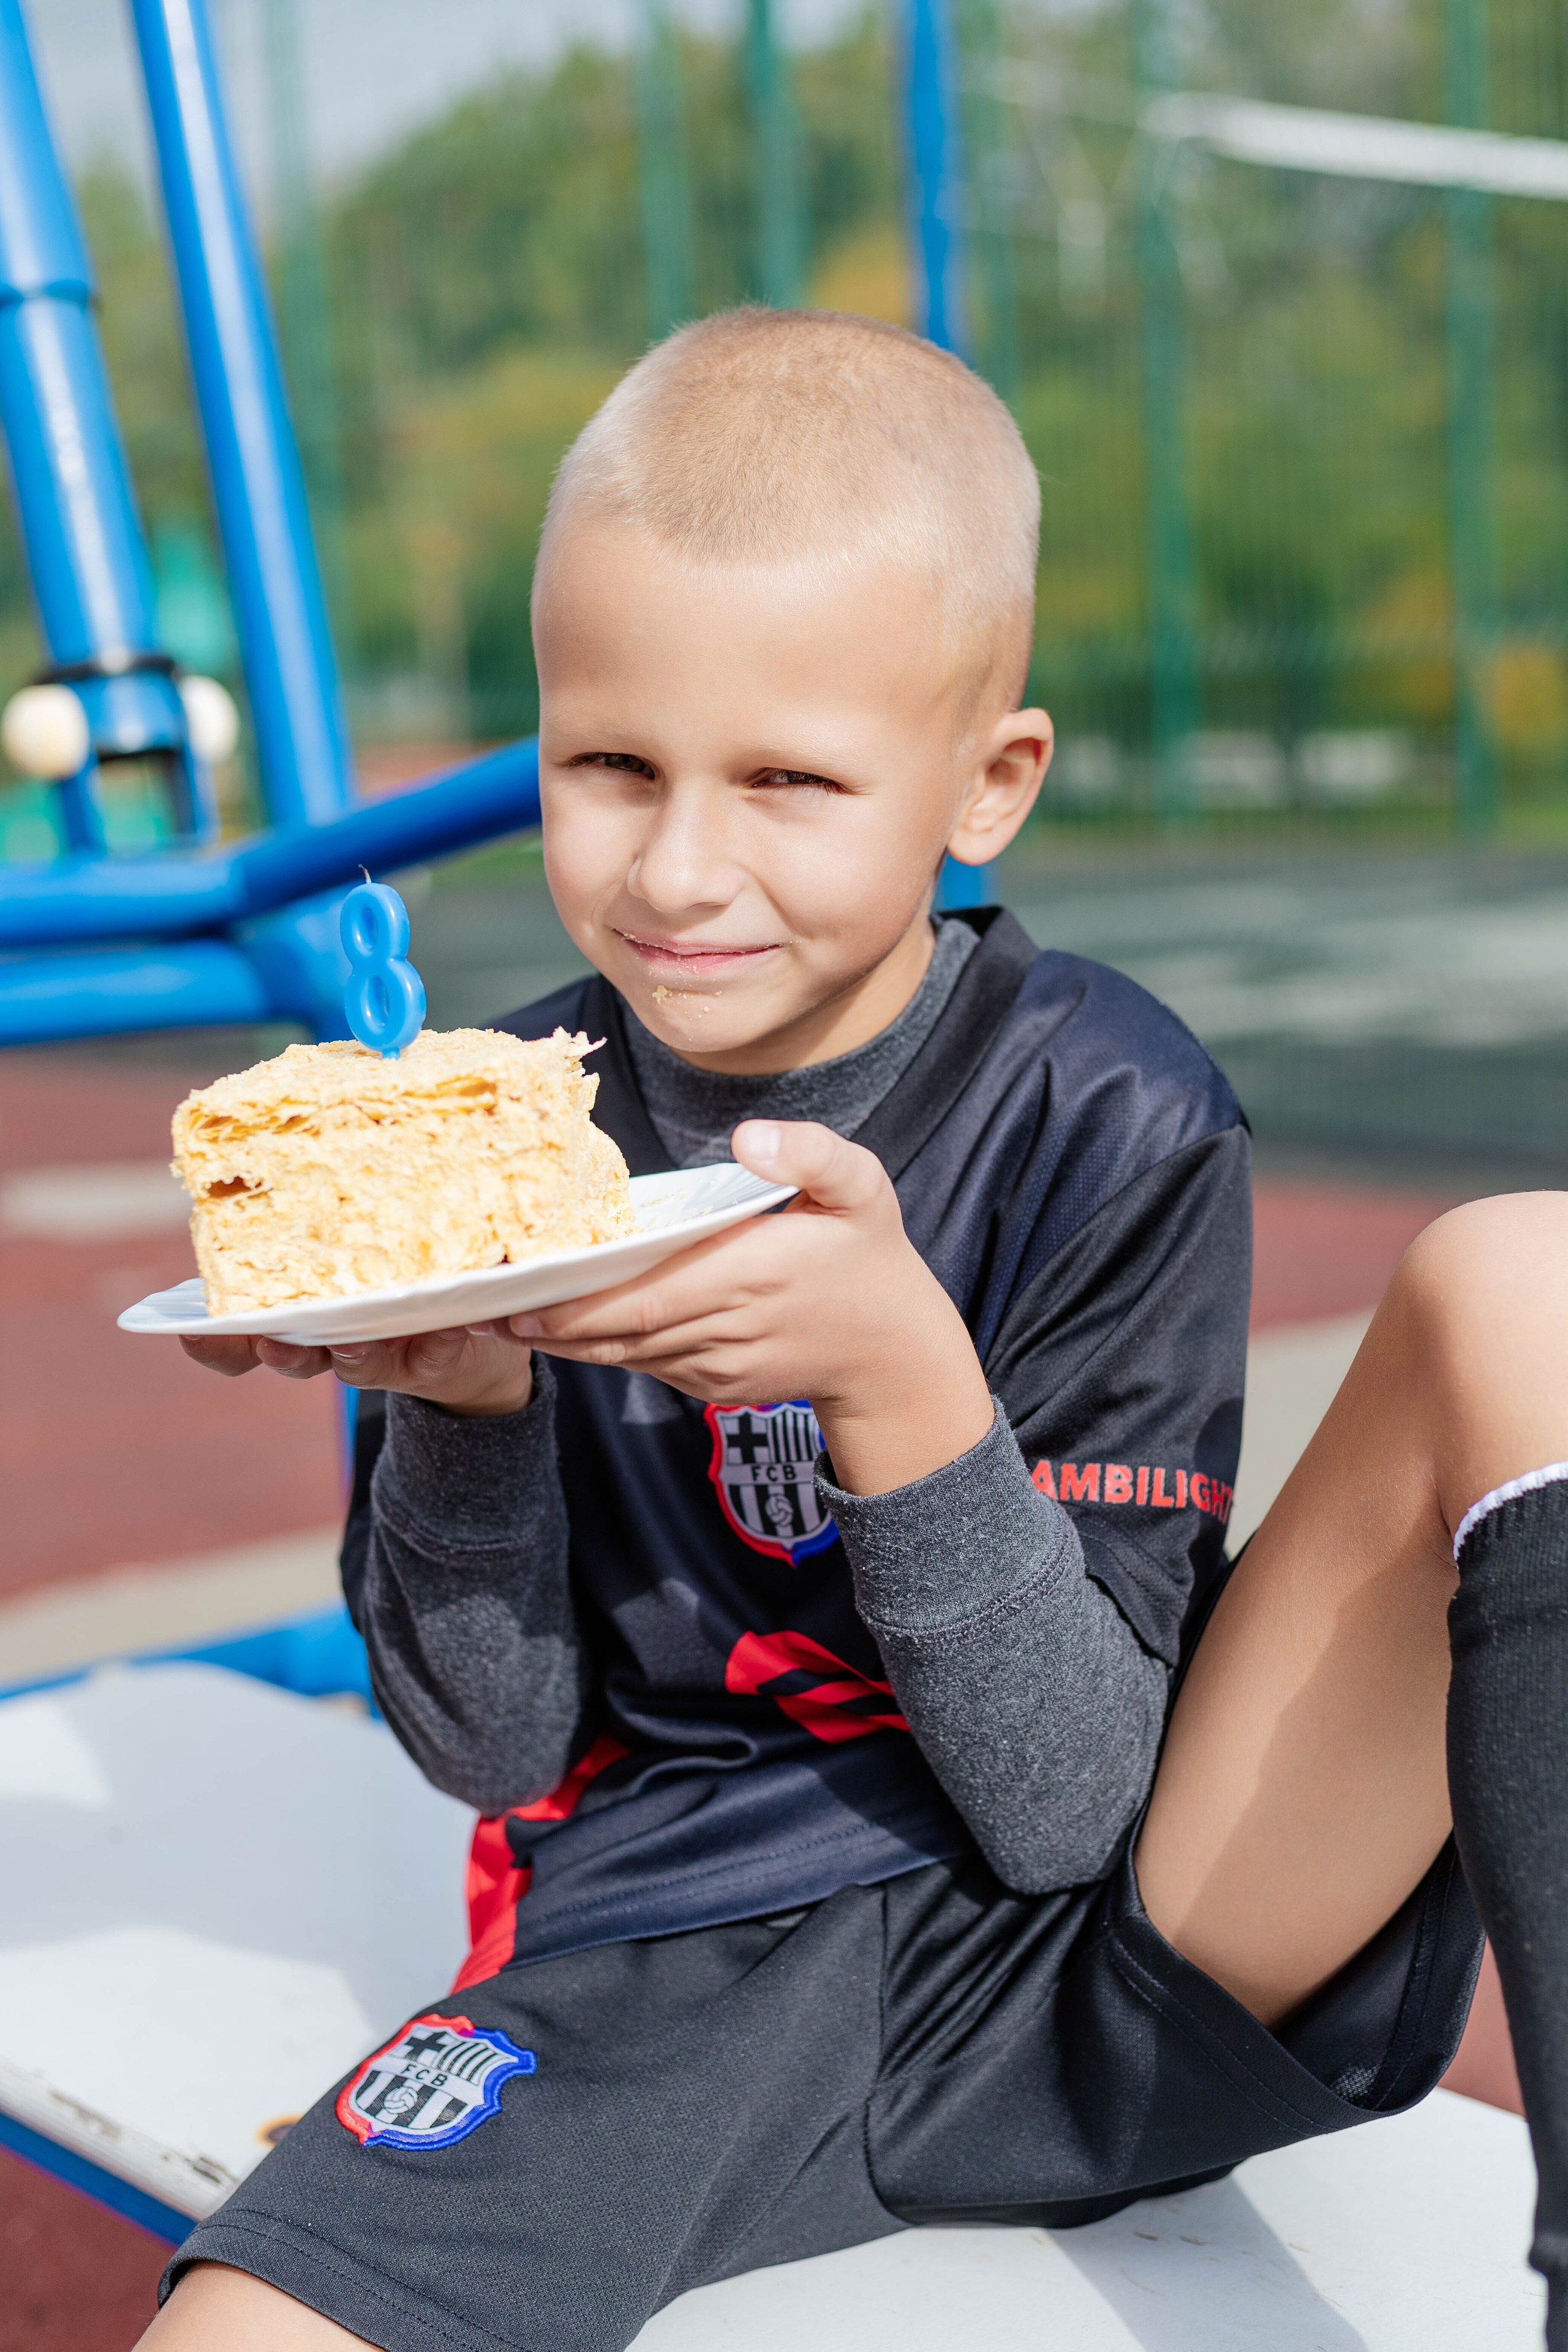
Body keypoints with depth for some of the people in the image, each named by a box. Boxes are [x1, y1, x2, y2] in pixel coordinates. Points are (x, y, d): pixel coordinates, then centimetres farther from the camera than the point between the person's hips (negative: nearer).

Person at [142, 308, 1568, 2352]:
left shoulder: (1111, 1122, -10)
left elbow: (1068, 1796, -11)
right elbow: (493, 1747, 1)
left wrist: (904, 1375, -28)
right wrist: (458, 1405, -19)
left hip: (1105, 1963, 0)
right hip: (676, 1980, 1)